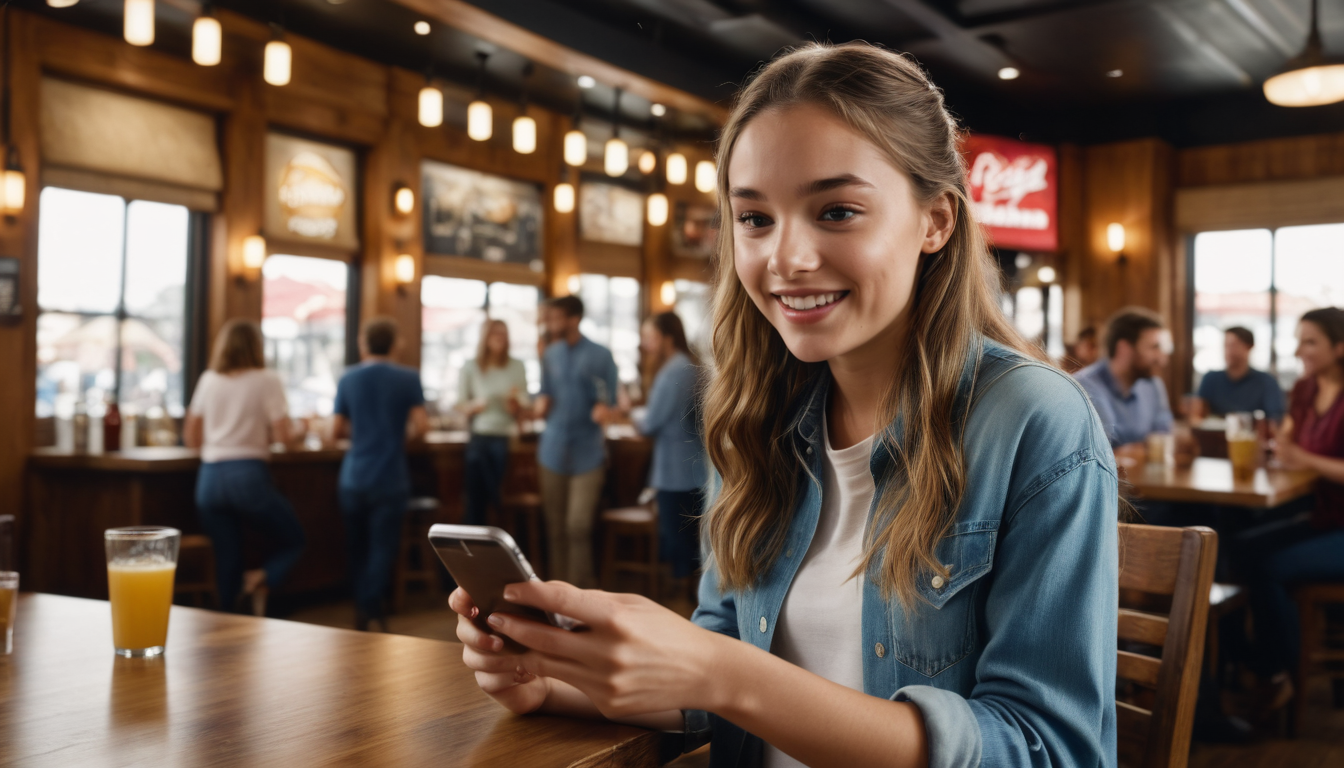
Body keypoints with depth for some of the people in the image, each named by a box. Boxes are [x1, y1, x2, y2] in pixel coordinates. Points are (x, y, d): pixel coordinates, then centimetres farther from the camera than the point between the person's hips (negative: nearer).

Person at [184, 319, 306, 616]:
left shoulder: (208, 381, 10)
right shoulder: (267, 381, -2)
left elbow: (191, 438, 14)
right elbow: (282, 435, -10)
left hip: (210, 477, 4)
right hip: (249, 475, -4)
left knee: (227, 559, 11)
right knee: (292, 541, 13)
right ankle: (262, 580, -15)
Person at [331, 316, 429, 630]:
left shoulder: (348, 379, 3)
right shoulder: (408, 378, -4)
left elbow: (336, 431, 4)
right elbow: (421, 425, -10)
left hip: (353, 478, 3)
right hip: (390, 479, -3)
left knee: (358, 548, 14)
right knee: (382, 548, -1)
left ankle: (364, 608, 23)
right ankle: (369, 610, -10)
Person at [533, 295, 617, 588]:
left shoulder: (600, 356, -4)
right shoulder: (551, 355, 10)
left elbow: (610, 399, 0)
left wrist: (603, 407, -22)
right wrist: (541, 403, -5)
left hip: (587, 452, -4)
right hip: (554, 450, 4)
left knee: (578, 525, -10)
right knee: (555, 527, 9)